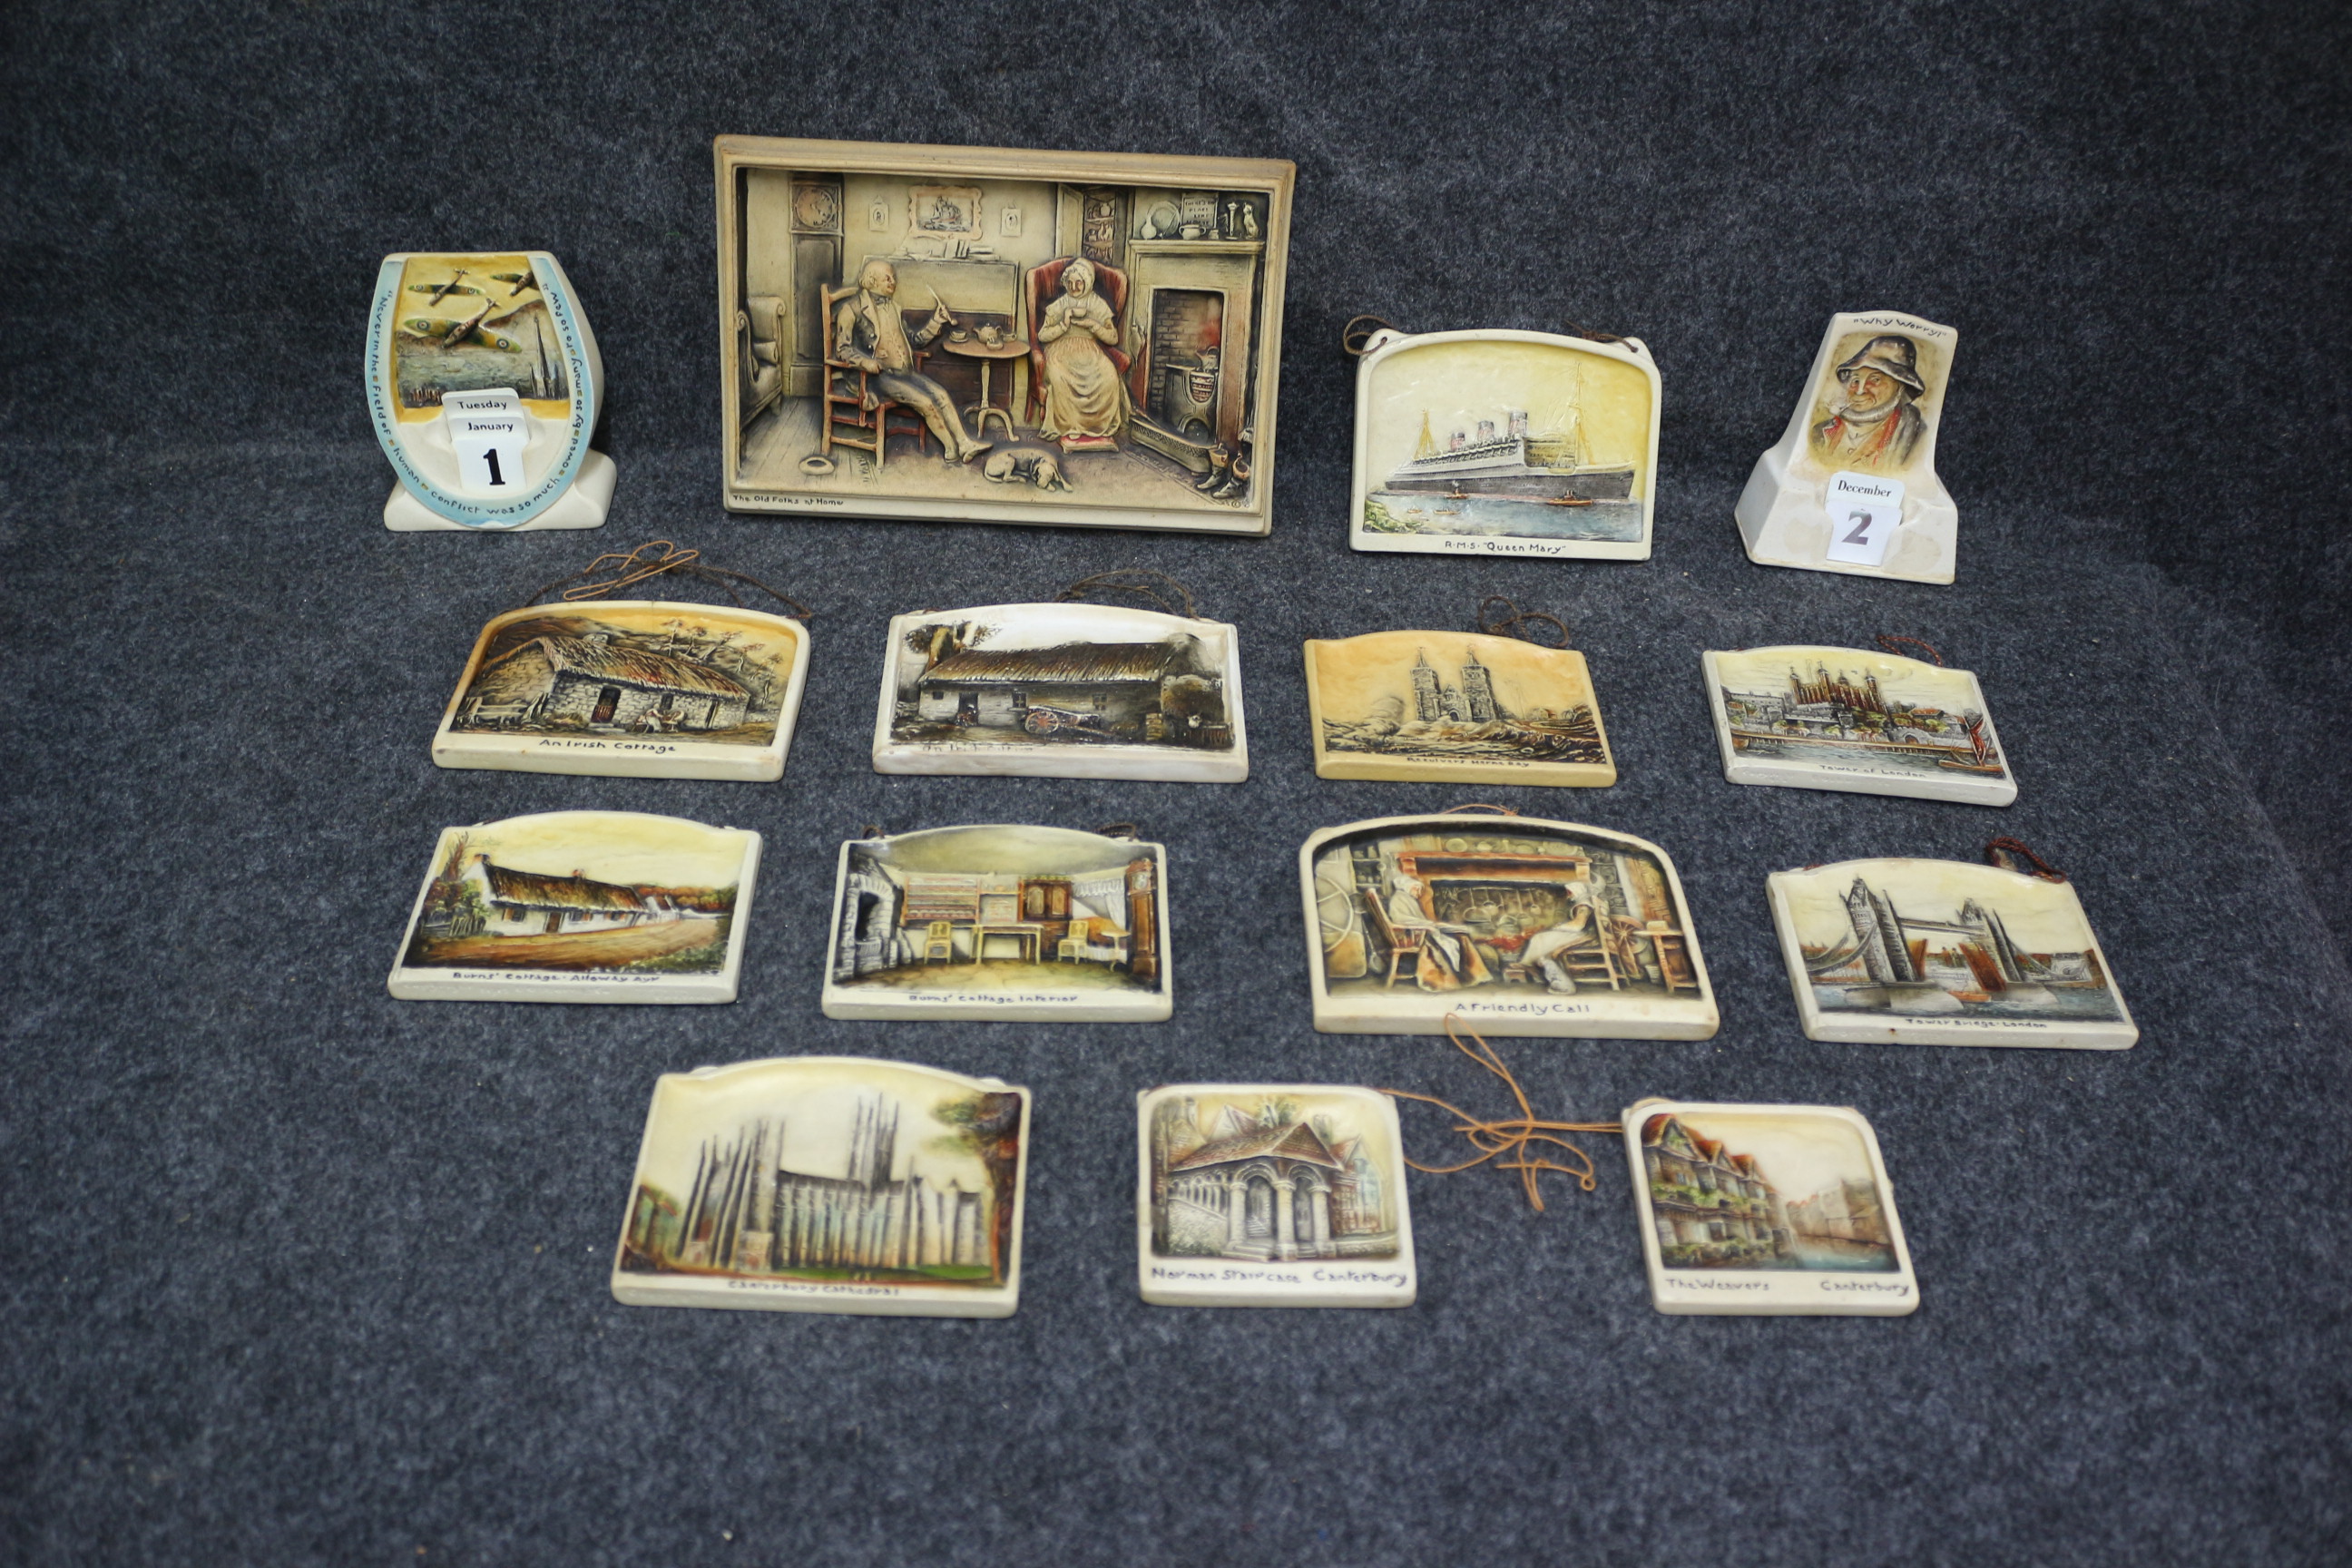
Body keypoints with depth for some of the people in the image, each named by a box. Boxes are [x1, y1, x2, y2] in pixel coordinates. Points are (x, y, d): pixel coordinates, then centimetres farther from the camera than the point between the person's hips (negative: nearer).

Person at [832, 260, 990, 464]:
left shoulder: (892, 307, 20)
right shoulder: (853, 308, -2)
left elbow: (912, 341, 24)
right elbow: (842, 349, -8)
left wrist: (936, 322, 13)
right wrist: (866, 361, -27)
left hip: (904, 370, 6)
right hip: (880, 375, -6)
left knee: (941, 394, -18)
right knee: (925, 402, -23)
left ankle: (964, 444, -23)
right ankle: (952, 449, -12)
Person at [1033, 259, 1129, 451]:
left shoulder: (1099, 305, 10)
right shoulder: (1058, 306, 8)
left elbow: (1113, 338, 7)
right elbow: (1042, 335, 3)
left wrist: (1094, 325, -9)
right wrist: (1064, 325, -12)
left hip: (1089, 351, 1)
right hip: (1061, 350, -1)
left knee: (1109, 377, -31)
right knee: (1060, 378, -37)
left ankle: (1101, 425, -17)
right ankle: (1068, 426, -25)